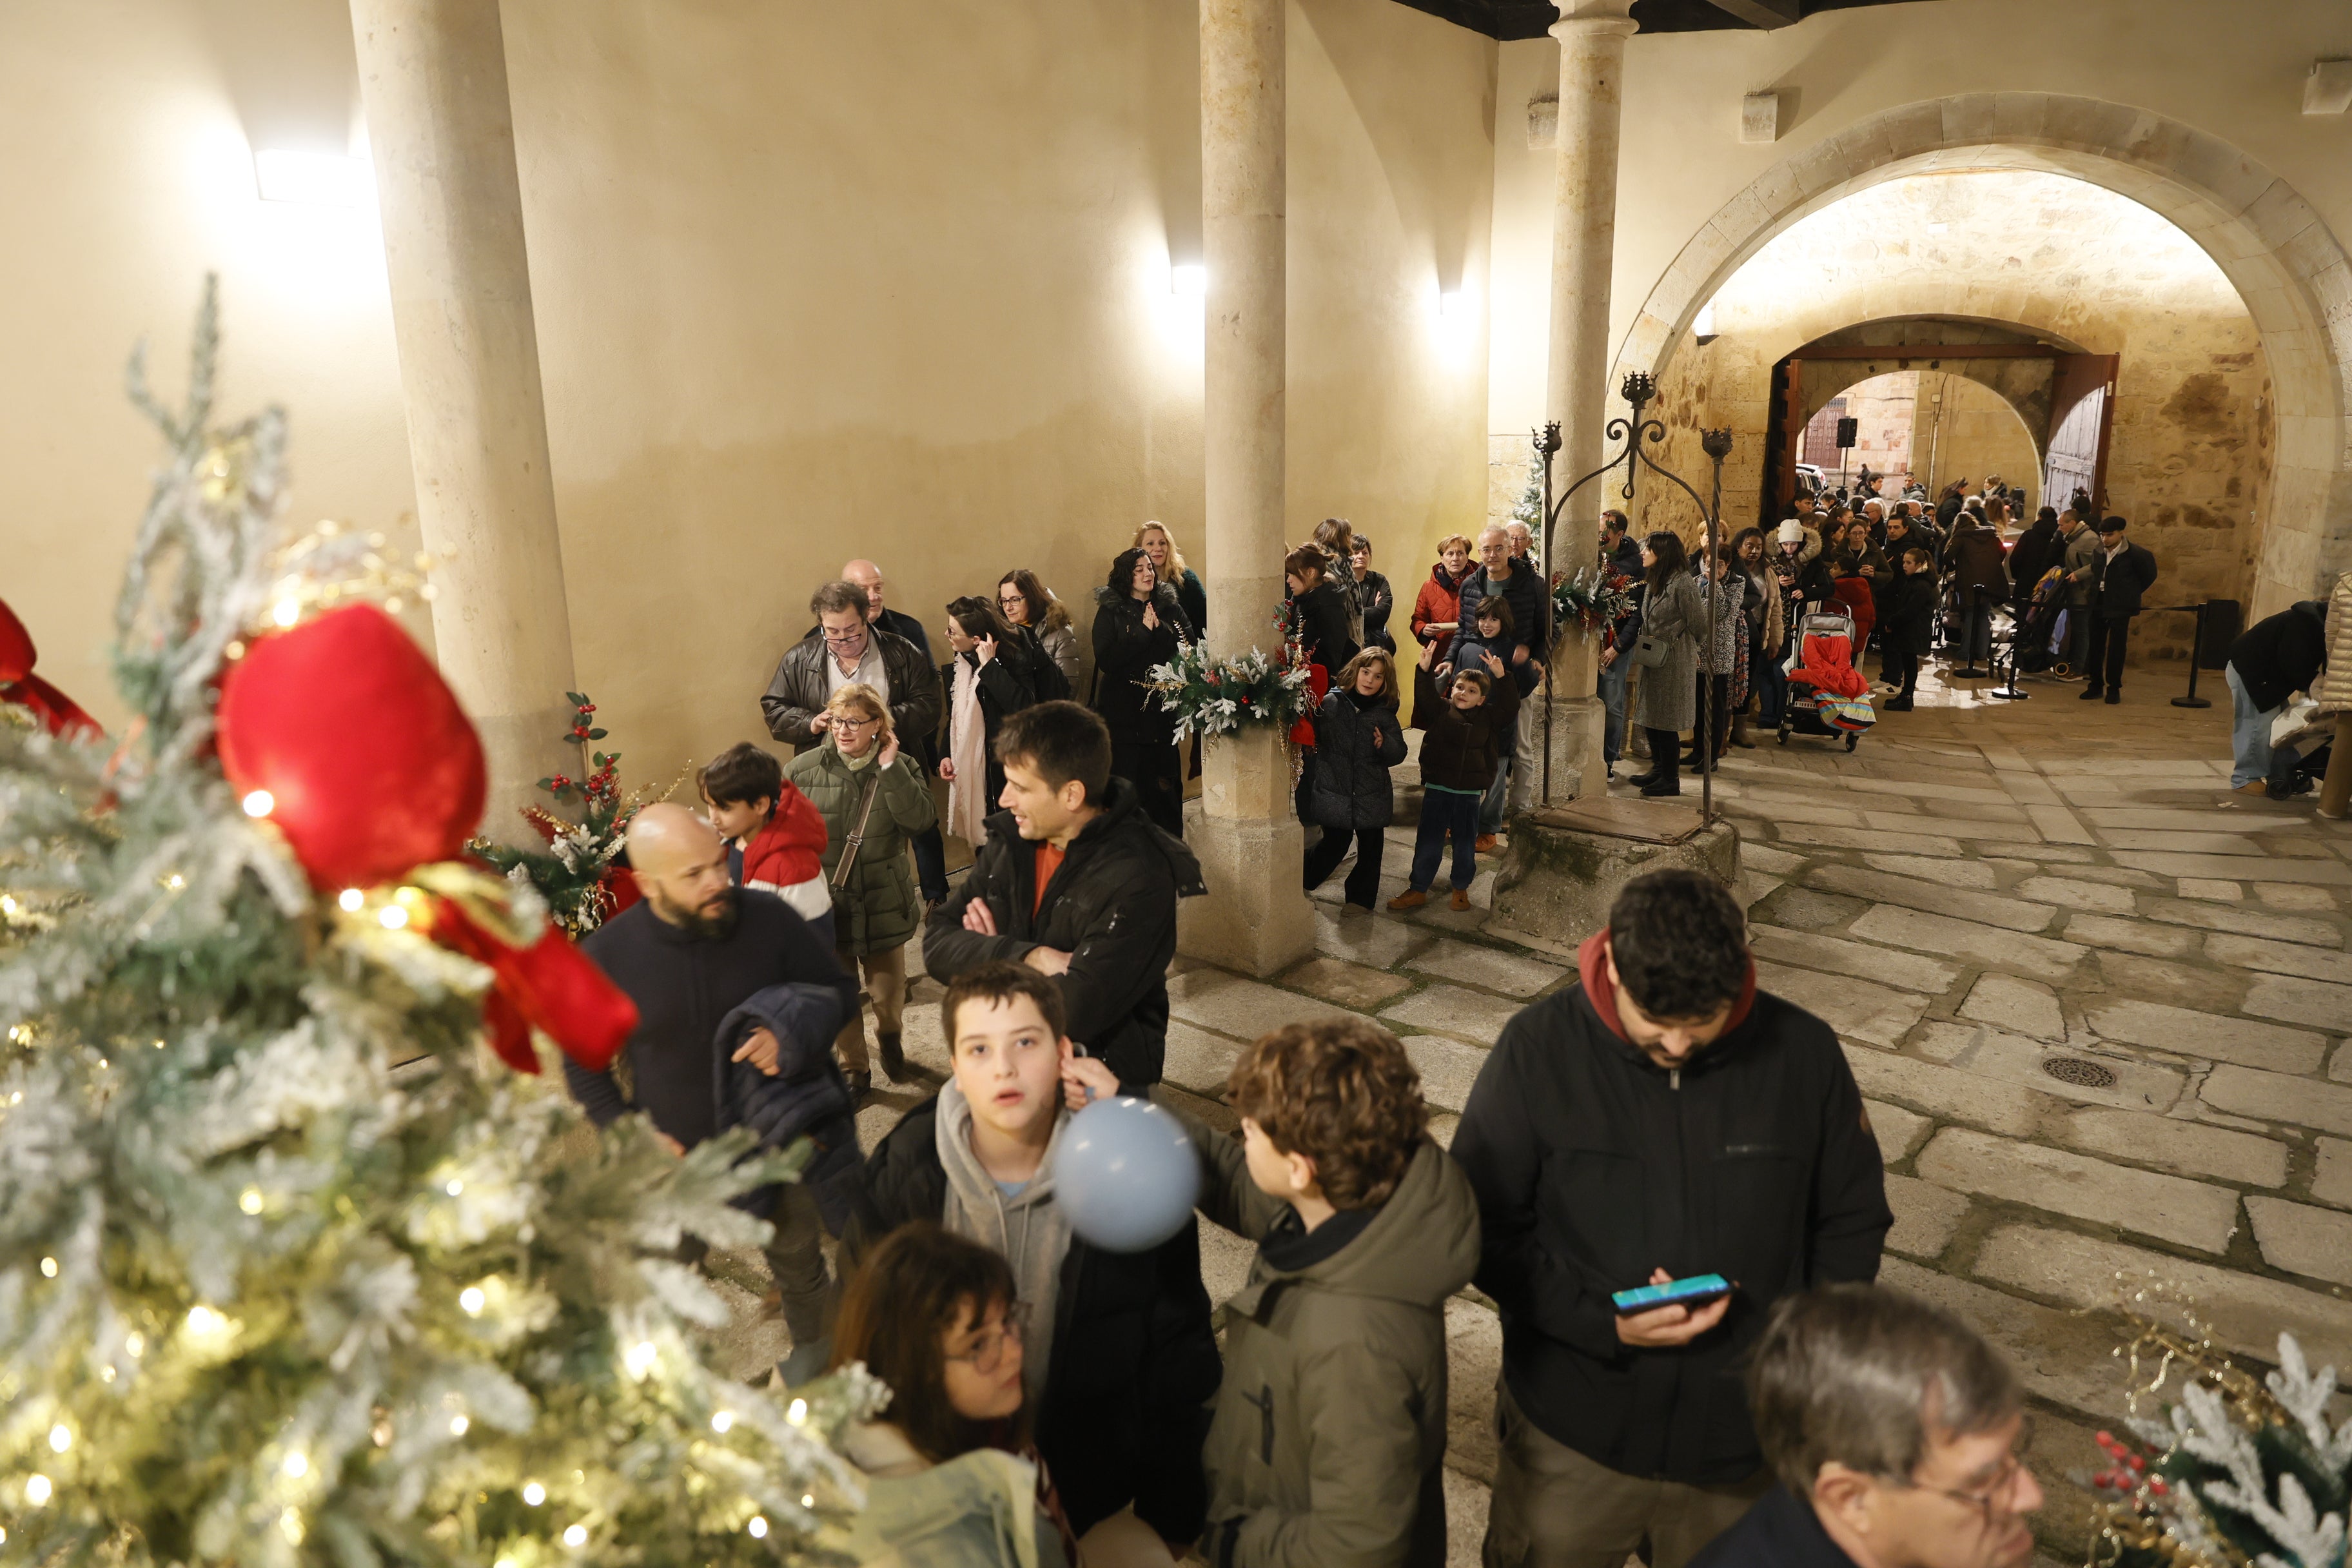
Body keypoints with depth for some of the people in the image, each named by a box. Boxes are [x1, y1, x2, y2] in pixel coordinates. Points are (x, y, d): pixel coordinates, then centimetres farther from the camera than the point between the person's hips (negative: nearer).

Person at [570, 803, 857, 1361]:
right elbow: (583, 1064, 0)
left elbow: (841, 990, -4)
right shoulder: (605, 956, -15)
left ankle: (813, 1362, 51)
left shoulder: (768, 917, -18)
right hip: (676, 1163, 0)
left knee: (800, 1269, 23)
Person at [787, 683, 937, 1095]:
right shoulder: (803, 770, -5)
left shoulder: (900, 767, -4)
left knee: (889, 995, 11)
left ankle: (890, 1039, 44)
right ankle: (854, 1068, 33)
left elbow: (921, 819, -20)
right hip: (827, 905, 0)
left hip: (883, 904, 0)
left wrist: (889, 767, -21)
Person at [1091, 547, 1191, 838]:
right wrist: (1144, 632, -13)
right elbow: (1106, 660, -12)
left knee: (1166, 783, 4)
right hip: (1124, 713, -2)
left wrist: (1160, 629, -15)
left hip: (1163, 712, 2)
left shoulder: (1170, 608, 8)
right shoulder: (1110, 612, 1)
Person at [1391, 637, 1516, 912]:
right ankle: (1418, 890, 13)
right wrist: (1424, 670, -31)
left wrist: (1501, 678, -14)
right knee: (1428, 842, 5)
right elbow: (1426, 695, -16)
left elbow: (1510, 706, -3)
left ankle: (1461, 889, 28)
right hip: (1438, 789, -2)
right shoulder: (1440, 709, -2)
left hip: (1470, 793, 2)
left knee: (1466, 843, 12)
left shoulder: (1488, 717, 4)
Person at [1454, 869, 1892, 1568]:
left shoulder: (1804, 1053, -10)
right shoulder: (1538, 1047, -16)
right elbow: (1485, 1228, -10)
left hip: (1742, 1440, 1)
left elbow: (1853, 1221, 3)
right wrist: (1600, 1322, -21)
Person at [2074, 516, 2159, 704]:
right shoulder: (2099, 553, 5)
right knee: (2096, 645, 7)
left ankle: (2114, 688, 5)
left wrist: (2133, 593, 5)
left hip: (2120, 606, -5)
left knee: (2117, 647, -2)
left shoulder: (2134, 553, -9)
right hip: (2098, 604, 5)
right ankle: (2096, 685, 16)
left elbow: (2149, 575, 2)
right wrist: (2093, 590, 11)